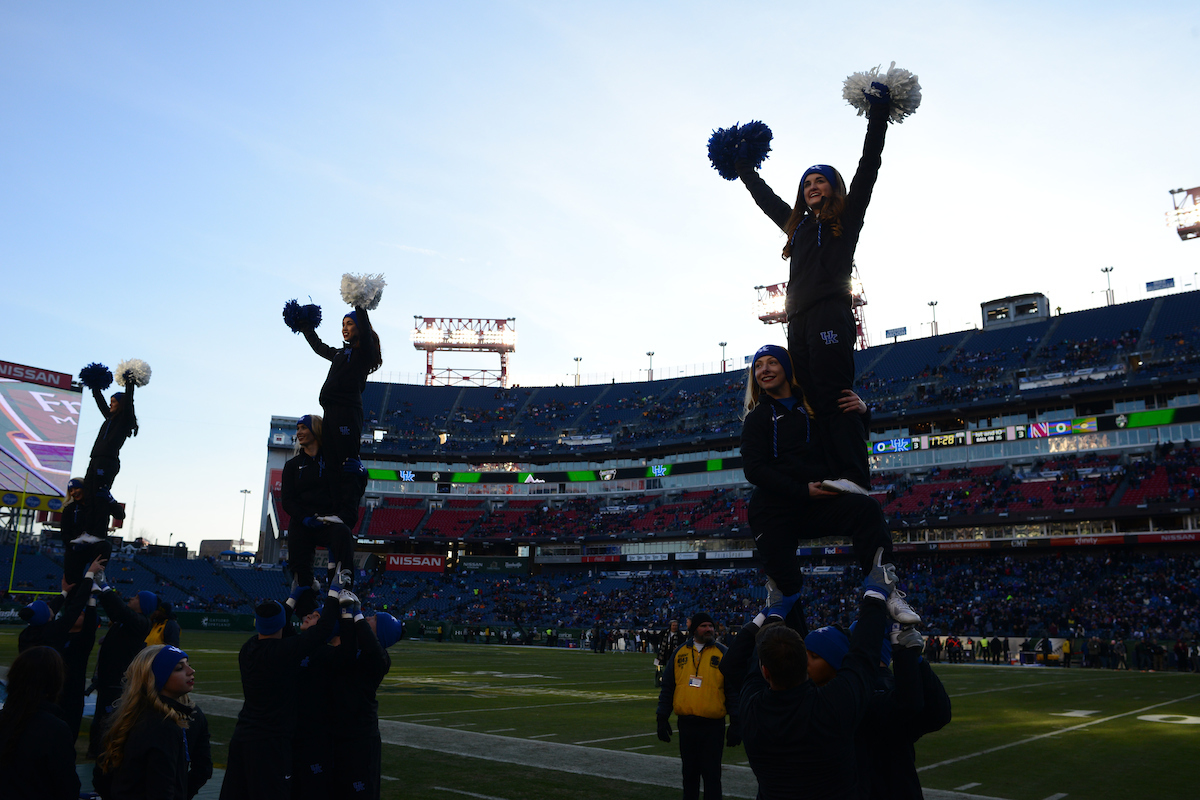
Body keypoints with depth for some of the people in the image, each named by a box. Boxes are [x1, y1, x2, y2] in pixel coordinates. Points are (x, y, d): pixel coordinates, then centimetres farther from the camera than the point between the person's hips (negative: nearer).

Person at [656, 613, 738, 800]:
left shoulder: (723, 654, -1)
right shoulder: (679, 652, 6)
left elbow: (733, 691, -2)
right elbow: (667, 687, 11)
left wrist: (735, 724, -6)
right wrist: (662, 718, 7)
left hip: (713, 726, -3)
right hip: (686, 723, 3)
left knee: (711, 774, 2)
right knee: (689, 772, 15)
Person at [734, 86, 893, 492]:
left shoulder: (847, 218, 15)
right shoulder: (799, 226, 29)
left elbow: (868, 167, 10)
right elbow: (766, 197, 42)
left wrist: (878, 116, 9)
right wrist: (743, 167, 50)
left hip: (830, 314, -6)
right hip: (799, 320, 6)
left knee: (834, 394, -17)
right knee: (812, 399, -4)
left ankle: (853, 477, -23)